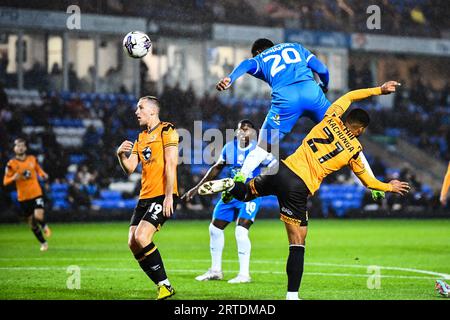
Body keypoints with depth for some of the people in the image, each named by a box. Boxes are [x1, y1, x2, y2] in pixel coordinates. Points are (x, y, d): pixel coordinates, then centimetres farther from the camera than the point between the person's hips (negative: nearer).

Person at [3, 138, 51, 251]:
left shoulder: (32, 159, 2)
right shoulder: (11, 164, -6)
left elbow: (38, 169, 22)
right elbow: (5, 182, -3)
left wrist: (43, 175, 0)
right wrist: (14, 178, -24)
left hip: (36, 193, 0)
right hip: (23, 197, 0)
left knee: (38, 216, -22)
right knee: (31, 222, 9)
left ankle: (44, 227, 14)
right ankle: (43, 243, 29)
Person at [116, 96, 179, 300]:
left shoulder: (166, 131, -4)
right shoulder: (140, 138, 20)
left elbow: (171, 164, -12)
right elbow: (129, 169, 14)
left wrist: (169, 196, -18)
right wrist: (121, 155, -7)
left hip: (162, 197, -8)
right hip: (145, 197, 8)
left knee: (141, 237, -21)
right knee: (133, 243, -1)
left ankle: (165, 285, -11)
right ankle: (163, 287, 5)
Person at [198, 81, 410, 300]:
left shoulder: (331, 120, 10)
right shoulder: (354, 150, 5)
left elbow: (349, 97, 31)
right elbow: (367, 181, 21)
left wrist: (378, 90, 39)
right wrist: (389, 187, 38)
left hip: (284, 169, 4)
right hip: (299, 189, -4)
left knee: (246, 192, 27)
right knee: (297, 244, 1)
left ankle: (229, 185, -6)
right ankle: (292, 294, -4)